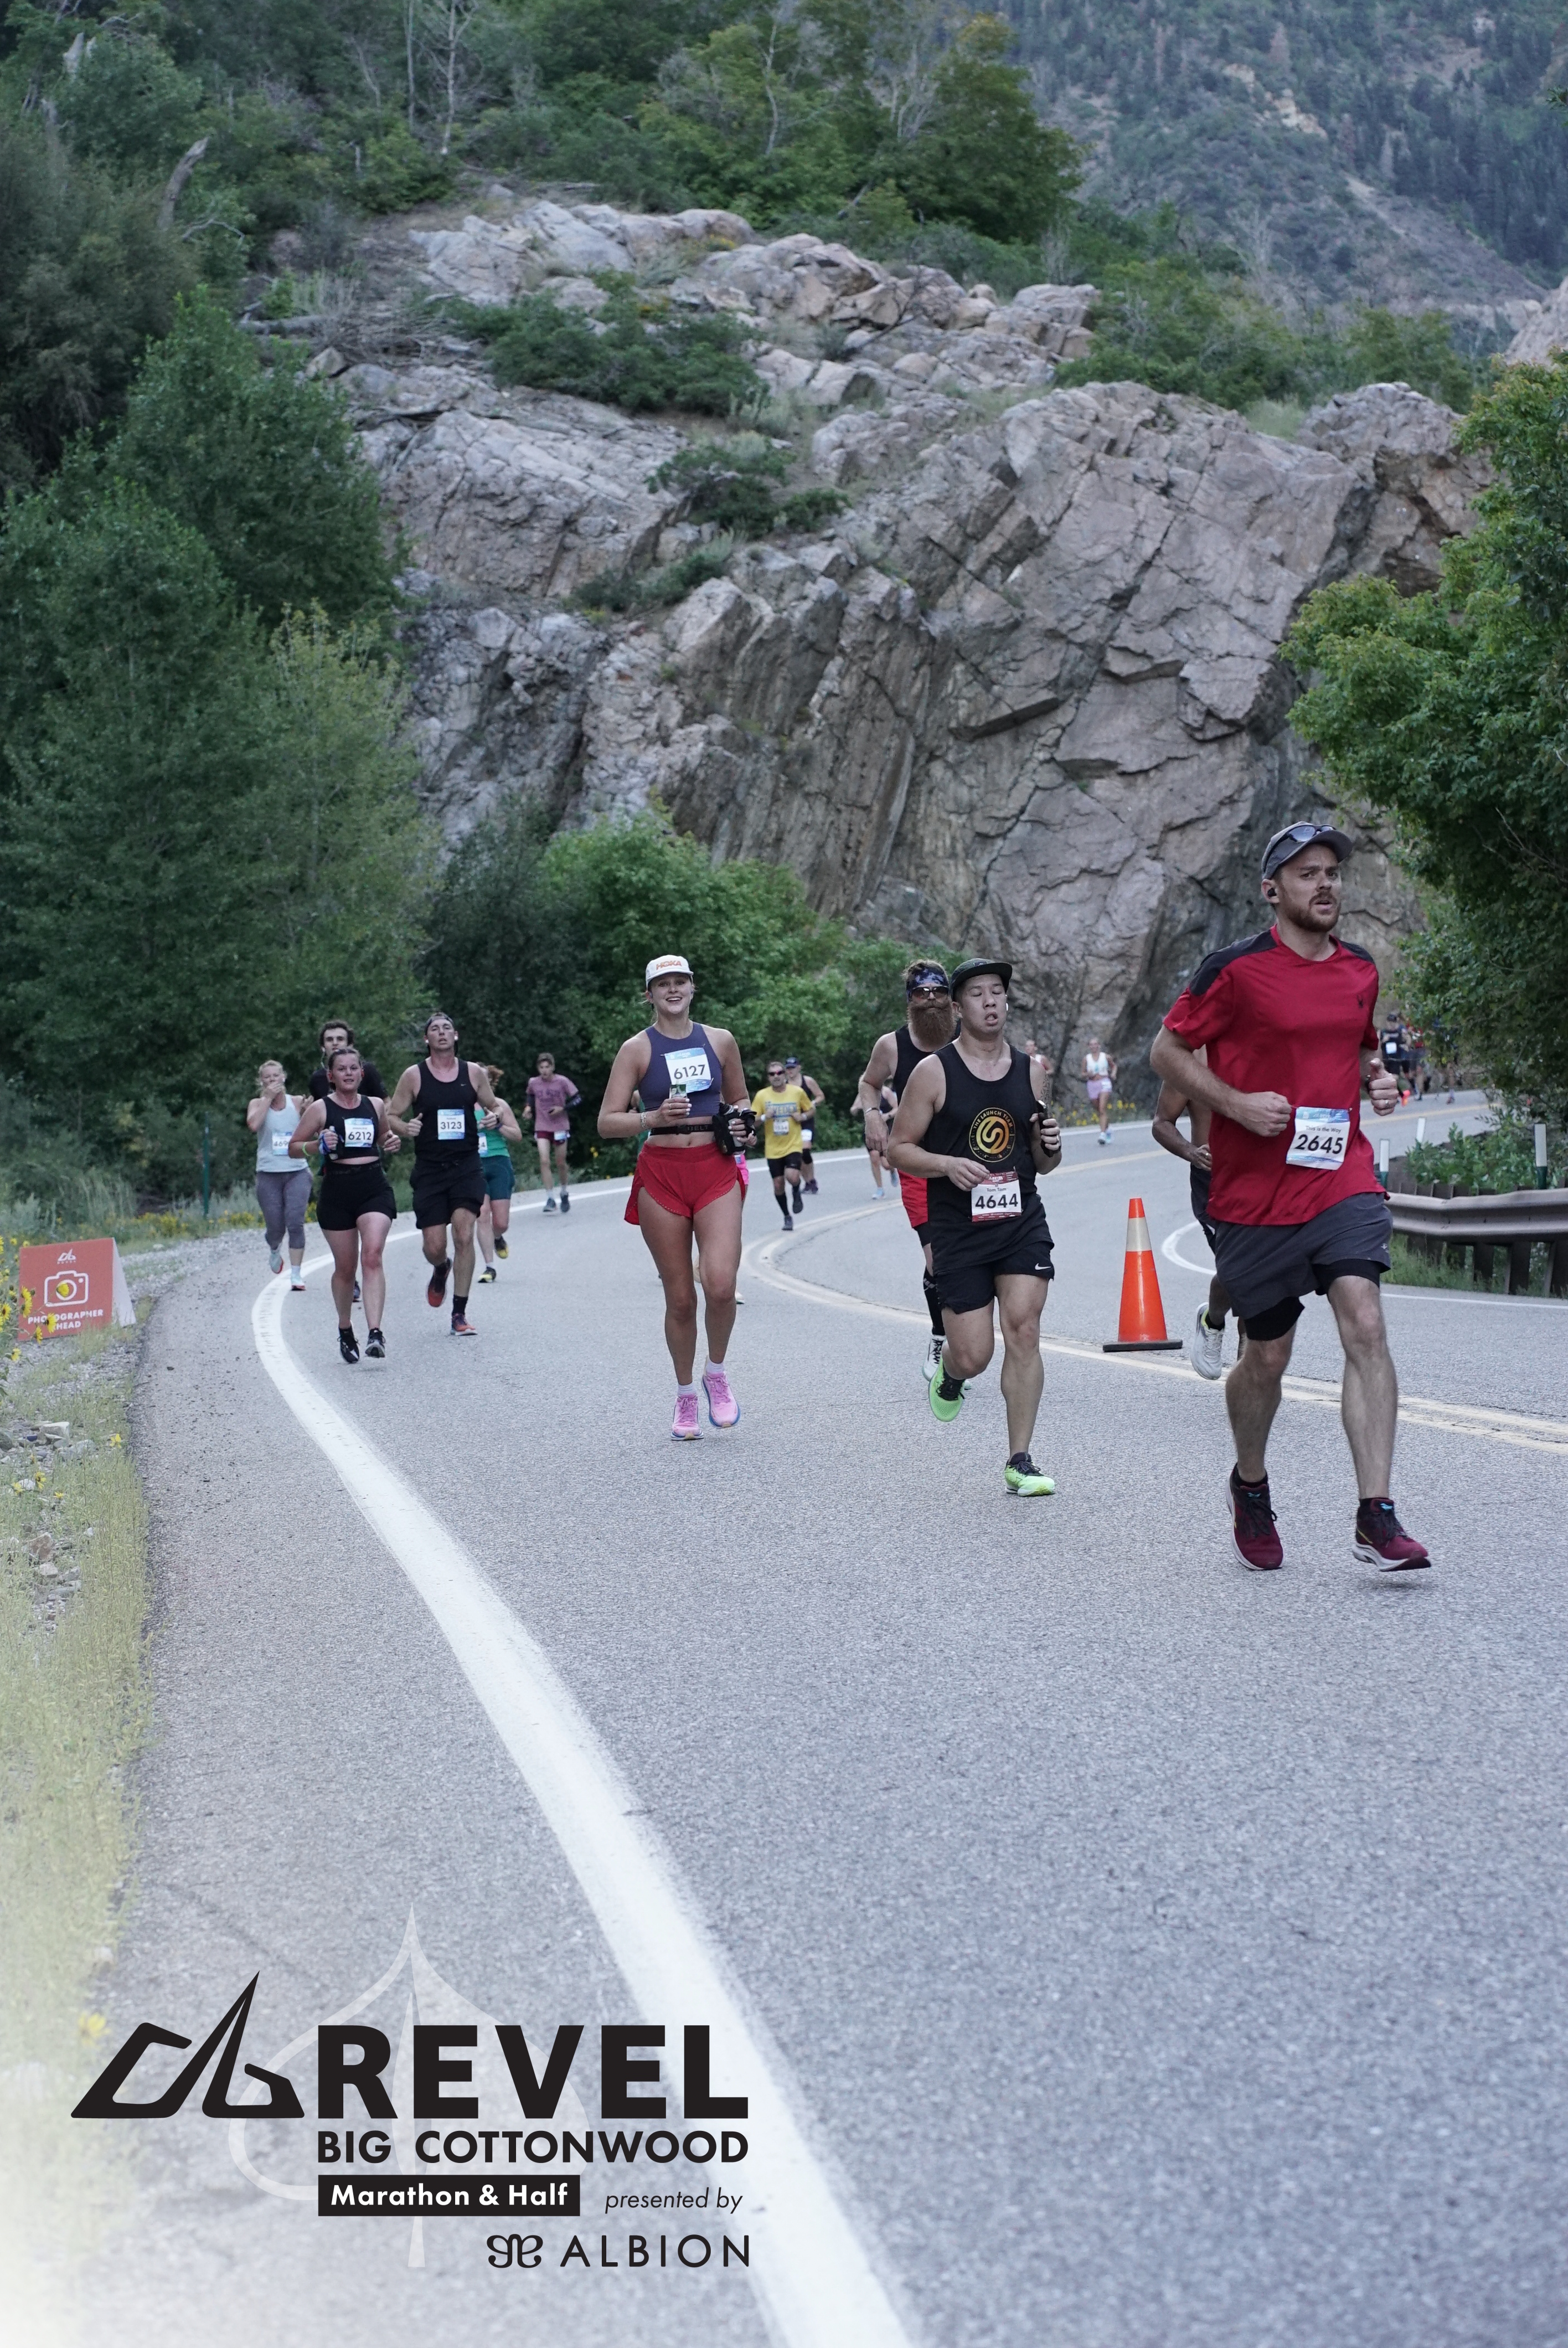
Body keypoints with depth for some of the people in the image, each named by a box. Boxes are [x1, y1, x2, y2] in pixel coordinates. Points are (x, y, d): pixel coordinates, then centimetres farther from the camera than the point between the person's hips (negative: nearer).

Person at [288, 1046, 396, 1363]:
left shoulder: (376, 1106, 10)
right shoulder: (320, 1108, 1)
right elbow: (293, 1147, 3)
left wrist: (392, 1140, 12)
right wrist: (318, 1144, -12)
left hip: (374, 1187, 1)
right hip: (337, 1190, -1)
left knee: (372, 1256, -19)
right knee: (345, 1267, 7)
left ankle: (375, 1334, -26)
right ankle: (345, 1330, 30)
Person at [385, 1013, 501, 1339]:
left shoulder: (474, 1072, 5)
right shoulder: (414, 1076, 1)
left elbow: (494, 1108, 18)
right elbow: (391, 1116, 6)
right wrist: (405, 1128, -16)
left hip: (467, 1165, 0)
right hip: (429, 1168, 0)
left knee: (464, 1234, -14)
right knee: (434, 1245, -2)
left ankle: (460, 1314, -5)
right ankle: (441, 1270, 38)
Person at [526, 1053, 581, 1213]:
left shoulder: (562, 1082, -11)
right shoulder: (533, 1083, -3)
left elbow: (578, 1098, -4)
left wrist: (563, 1108, -17)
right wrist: (530, 1107, 1)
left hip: (560, 1127, -1)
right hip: (542, 1128, 1)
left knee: (561, 1163, 9)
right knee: (544, 1161, -14)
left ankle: (564, 1193, 34)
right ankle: (550, 1198, -12)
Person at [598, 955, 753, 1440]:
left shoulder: (720, 1041, 9)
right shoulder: (637, 1049, 1)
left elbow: (740, 1100, 23)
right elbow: (607, 1122, -3)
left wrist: (741, 1124, 1)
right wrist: (656, 1117, -19)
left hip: (715, 1169, 1)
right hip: (661, 1175, -1)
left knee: (721, 1284, -18)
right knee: (680, 1298, 3)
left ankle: (716, 1373, 9)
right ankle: (685, 1396, 22)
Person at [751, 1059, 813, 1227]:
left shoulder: (797, 1092, -1)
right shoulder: (762, 1096, -3)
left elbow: (810, 1110, 14)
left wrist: (803, 1117, -7)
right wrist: (764, 1117, -19)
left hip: (793, 1145, -1)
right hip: (773, 1148, 1)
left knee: (792, 1177, -24)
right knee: (778, 1185, 4)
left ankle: (796, 1193, 13)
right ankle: (787, 1217, 25)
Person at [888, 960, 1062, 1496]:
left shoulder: (1029, 1071, 8)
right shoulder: (934, 1072, -4)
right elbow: (898, 1149, -2)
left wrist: (1050, 1148, -7)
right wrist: (948, 1164, -19)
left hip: (1022, 1222, 3)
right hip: (959, 1228, -2)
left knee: (1024, 1332, -11)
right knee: (974, 1356, -3)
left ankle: (1020, 1463, -2)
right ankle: (949, 1375, 36)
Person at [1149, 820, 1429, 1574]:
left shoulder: (1361, 970, 10)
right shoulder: (1236, 969, -6)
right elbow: (1167, 1051, -1)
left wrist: (1377, 1080, 5)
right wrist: (1237, 1103, -15)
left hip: (1343, 1179, 3)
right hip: (1255, 1193, -3)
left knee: (1364, 1325, -16)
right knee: (1266, 1356, 8)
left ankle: (1376, 1519, -16)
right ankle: (1250, 1486, 37)